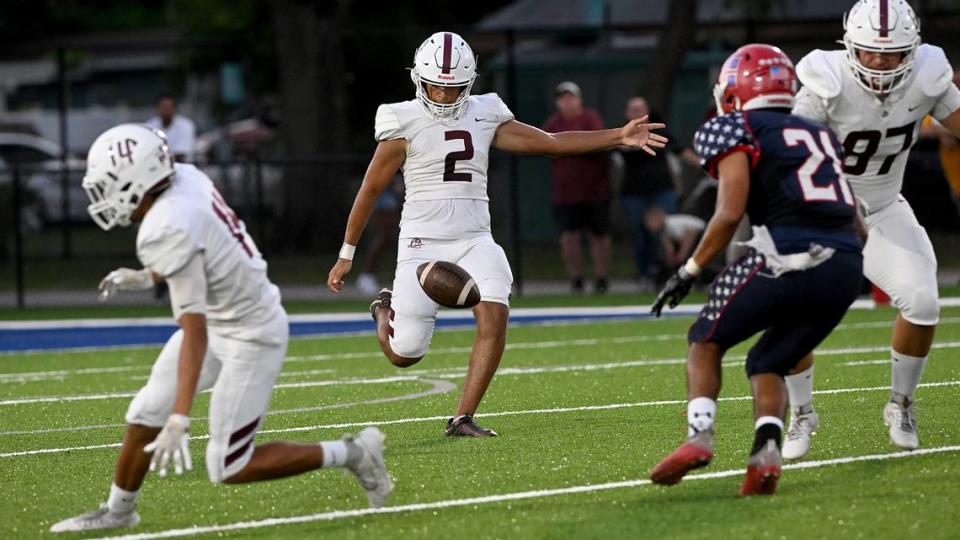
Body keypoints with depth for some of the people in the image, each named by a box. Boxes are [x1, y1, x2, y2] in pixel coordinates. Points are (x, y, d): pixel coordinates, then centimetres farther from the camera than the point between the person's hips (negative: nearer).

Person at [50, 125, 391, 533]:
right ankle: (118, 511, 30)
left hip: (250, 337, -9)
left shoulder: (168, 231, -30)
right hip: (224, 318, 9)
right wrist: (144, 278, 21)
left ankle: (351, 454, 8)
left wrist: (179, 421, -34)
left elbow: (195, 330, -32)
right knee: (146, 412, 13)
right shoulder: (184, 178, -7)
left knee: (228, 468, -1)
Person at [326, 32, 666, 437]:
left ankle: (463, 418, -12)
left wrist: (618, 137, -2)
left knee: (494, 317, -23)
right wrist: (346, 255, 4)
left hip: (474, 241, 3)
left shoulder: (484, 117, 5)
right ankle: (386, 310, 32)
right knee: (405, 355, -5)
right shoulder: (405, 124, -7)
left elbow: (551, 143, 7)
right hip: (422, 242, -3)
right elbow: (370, 190, 0)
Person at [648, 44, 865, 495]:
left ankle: (699, 436, -6)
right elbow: (854, 222, 26)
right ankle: (766, 453, -4)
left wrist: (690, 271, 3)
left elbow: (731, 212, -5)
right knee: (767, 363, 22)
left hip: (788, 257, -6)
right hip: (847, 268, 6)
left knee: (706, 340, 16)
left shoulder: (736, 130, 6)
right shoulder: (821, 134, 27)